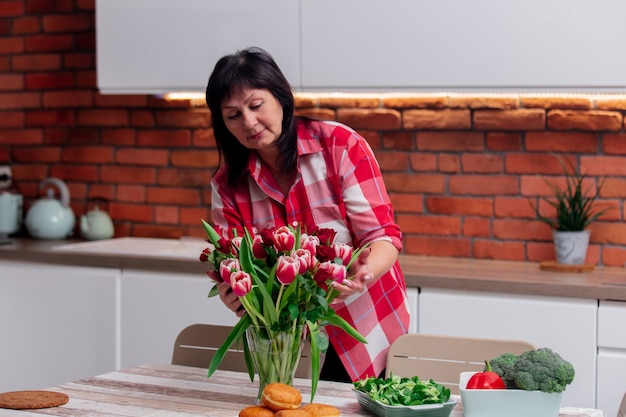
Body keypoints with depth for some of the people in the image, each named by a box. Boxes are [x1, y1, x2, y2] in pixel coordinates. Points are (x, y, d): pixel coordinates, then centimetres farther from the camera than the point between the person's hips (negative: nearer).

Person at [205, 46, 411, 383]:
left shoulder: (341, 146, -14)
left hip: (365, 330, -2)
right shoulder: (228, 184, -4)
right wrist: (232, 296, -31)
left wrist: (364, 273, -39)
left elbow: (382, 235, -17)